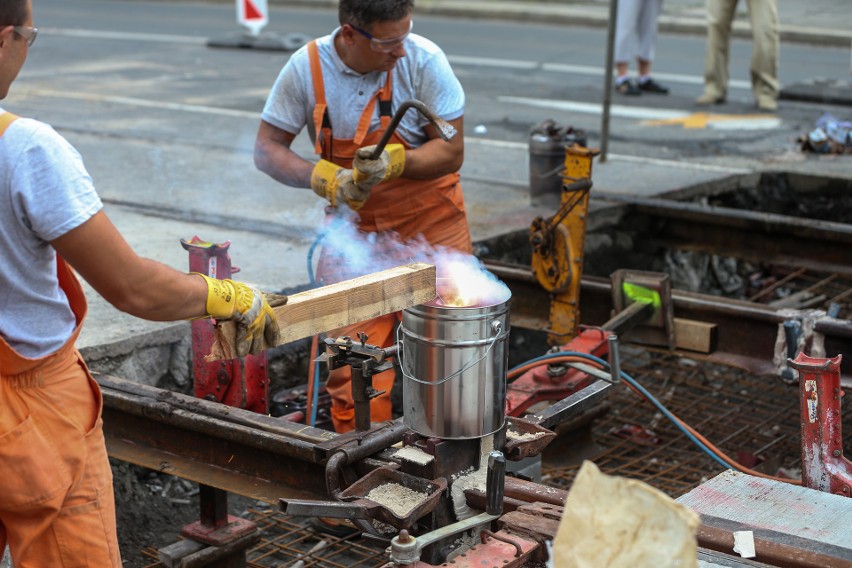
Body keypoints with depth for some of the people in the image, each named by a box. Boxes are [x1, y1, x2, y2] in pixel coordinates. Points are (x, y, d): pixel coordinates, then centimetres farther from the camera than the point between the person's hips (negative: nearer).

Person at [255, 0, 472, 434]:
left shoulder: (423, 60, -16)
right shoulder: (305, 68, -12)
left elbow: (451, 151, -12)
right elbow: (267, 149, -5)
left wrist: (395, 161, -30)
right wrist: (325, 178, -22)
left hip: (430, 223, -1)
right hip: (353, 225, 1)